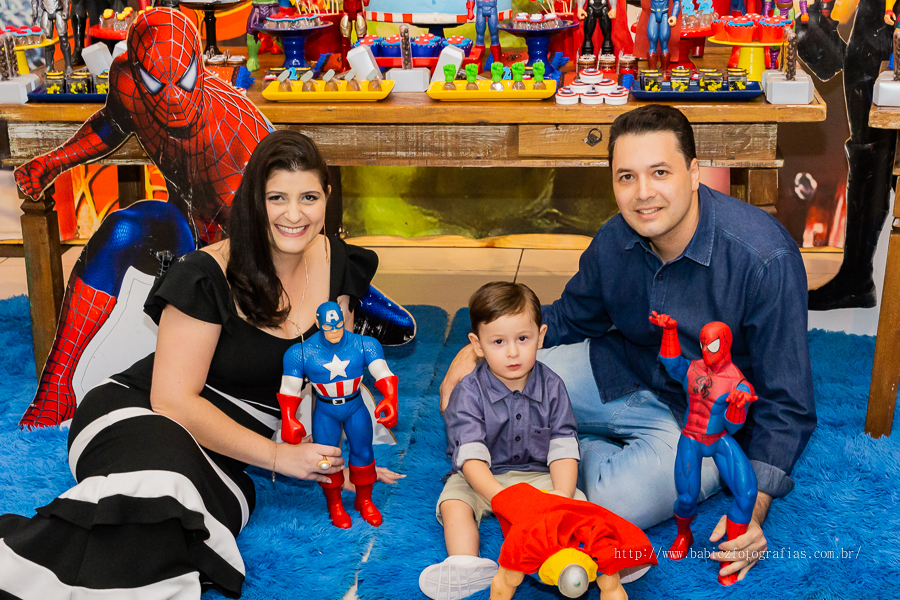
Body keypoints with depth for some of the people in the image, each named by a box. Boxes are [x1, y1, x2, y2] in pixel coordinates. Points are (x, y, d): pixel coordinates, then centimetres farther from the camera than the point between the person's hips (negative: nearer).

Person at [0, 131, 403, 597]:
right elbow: (173, 398, -16)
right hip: (144, 416, -3)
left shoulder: (336, 263, 2)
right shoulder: (207, 277, -14)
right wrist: (279, 456, -16)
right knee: (163, 479, -42)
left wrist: (348, 453, 3)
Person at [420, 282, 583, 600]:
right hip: (481, 478, -2)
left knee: (578, 501, -22)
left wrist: (562, 494, -25)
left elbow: (563, 447, -7)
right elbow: (470, 454, -23)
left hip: (536, 474, 2)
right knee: (453, 505, -29)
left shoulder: (552, 387, -5)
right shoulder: (469, 393, -14)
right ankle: (465, 566, -43)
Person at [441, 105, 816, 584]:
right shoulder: (614, 241, -10)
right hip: (624, 375, 5)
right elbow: (568, 320, 11)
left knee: (612, 506, -29)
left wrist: (756, 506, -29)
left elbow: (786, 401, -19)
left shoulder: (764, 258, -27)